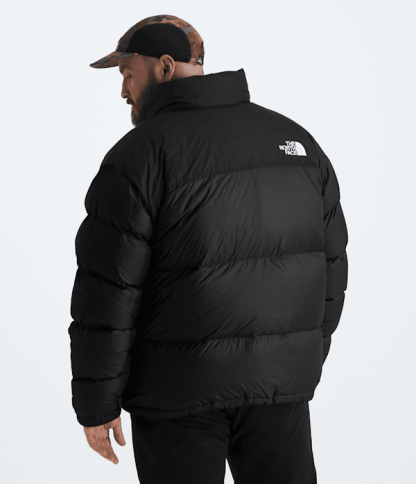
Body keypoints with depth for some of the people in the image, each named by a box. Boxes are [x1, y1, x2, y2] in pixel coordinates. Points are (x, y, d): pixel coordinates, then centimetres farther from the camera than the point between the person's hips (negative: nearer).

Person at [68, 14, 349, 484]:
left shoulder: (141, 153, -13)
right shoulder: (295, 140, 5)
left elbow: (107, 293, -15)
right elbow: (329, 264, 10)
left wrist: (95, 402, -6)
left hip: (180, 388, -4)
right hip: (280, 381, 5)